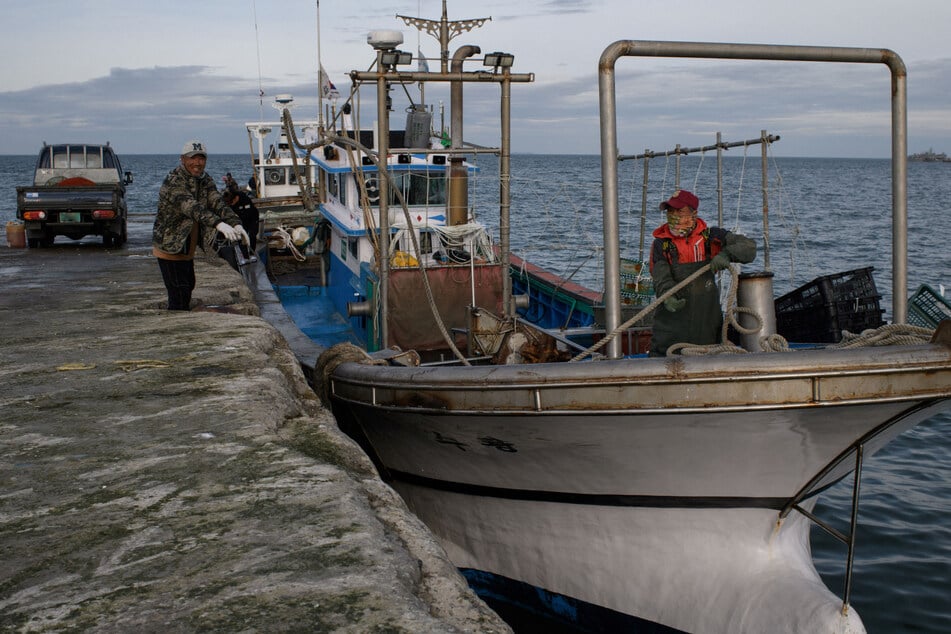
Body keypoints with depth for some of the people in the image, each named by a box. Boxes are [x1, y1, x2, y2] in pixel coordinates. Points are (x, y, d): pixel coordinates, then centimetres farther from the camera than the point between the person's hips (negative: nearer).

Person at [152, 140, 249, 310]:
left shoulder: (206, 180, 4)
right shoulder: (173, 181, -21)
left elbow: (218, 203, -11)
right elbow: (191, 207, -37)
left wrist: (236, 224, -30)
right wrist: (219, 224, -52)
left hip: (188, 249, 8)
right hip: (169, 247, -8)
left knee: (188, 287, 19)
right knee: (179, 295, -12)